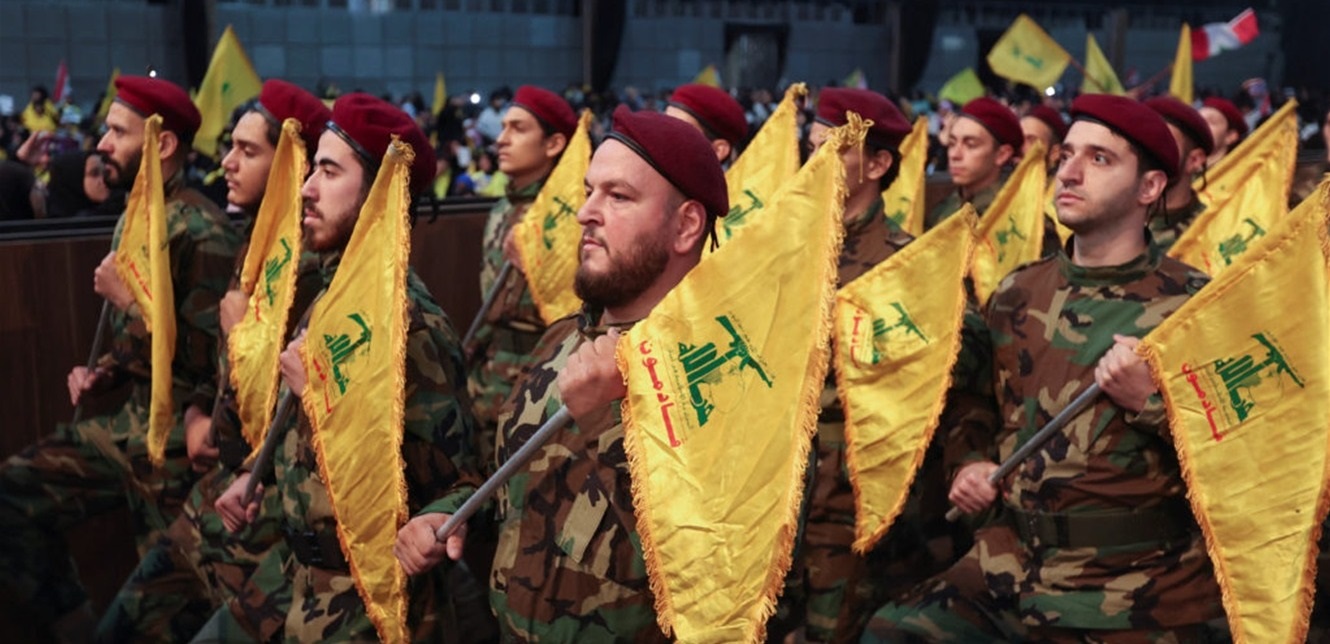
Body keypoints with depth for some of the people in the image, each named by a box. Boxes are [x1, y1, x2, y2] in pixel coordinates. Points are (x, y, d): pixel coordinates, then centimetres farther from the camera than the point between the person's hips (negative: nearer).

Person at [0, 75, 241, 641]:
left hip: (178, 436, -9)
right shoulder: (136, 218, 10)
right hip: (132, 419, 9)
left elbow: (212, 360, -23)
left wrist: (127, 299, -18)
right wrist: (104, 373, 5)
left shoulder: (200, 231, -19)